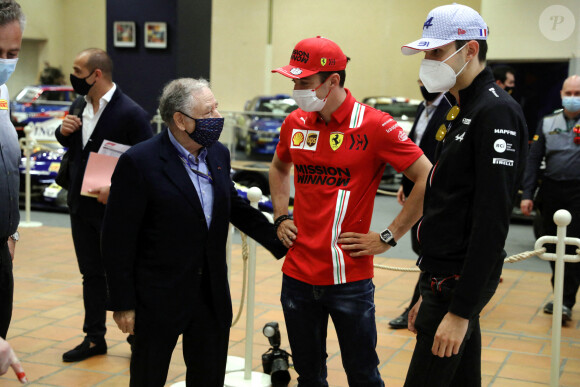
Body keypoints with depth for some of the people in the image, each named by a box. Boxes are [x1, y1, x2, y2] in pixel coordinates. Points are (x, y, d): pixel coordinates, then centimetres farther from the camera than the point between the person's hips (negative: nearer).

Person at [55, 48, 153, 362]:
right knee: (91, 274, 16)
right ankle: (94, 338, 27)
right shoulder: (79, 106, 7)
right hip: (81, 204, 7)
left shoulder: (130, 113, -16)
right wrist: (64, 131, -2)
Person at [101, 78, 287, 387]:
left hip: (213, 299, 6)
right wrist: (123, 303, -13)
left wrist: (280, 242, 16)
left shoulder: (218, 154, 3)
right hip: (159, 300, -5)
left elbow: (234, 206, 19)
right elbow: (118, 239, -14)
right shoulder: (139, 162, -16)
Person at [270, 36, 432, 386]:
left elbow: (428, 179, -13)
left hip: (349, 278, -5)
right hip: (298, 274, 5)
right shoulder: (296, 123, 5)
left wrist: (387, 238, -12)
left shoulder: (373, 126, -12)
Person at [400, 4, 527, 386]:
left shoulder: (497, 112, -16)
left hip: (462, 281, -9)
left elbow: (491, 221, -22)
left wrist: (460, 309, -23)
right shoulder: (462, 112, 15)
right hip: (445, 277, 9)